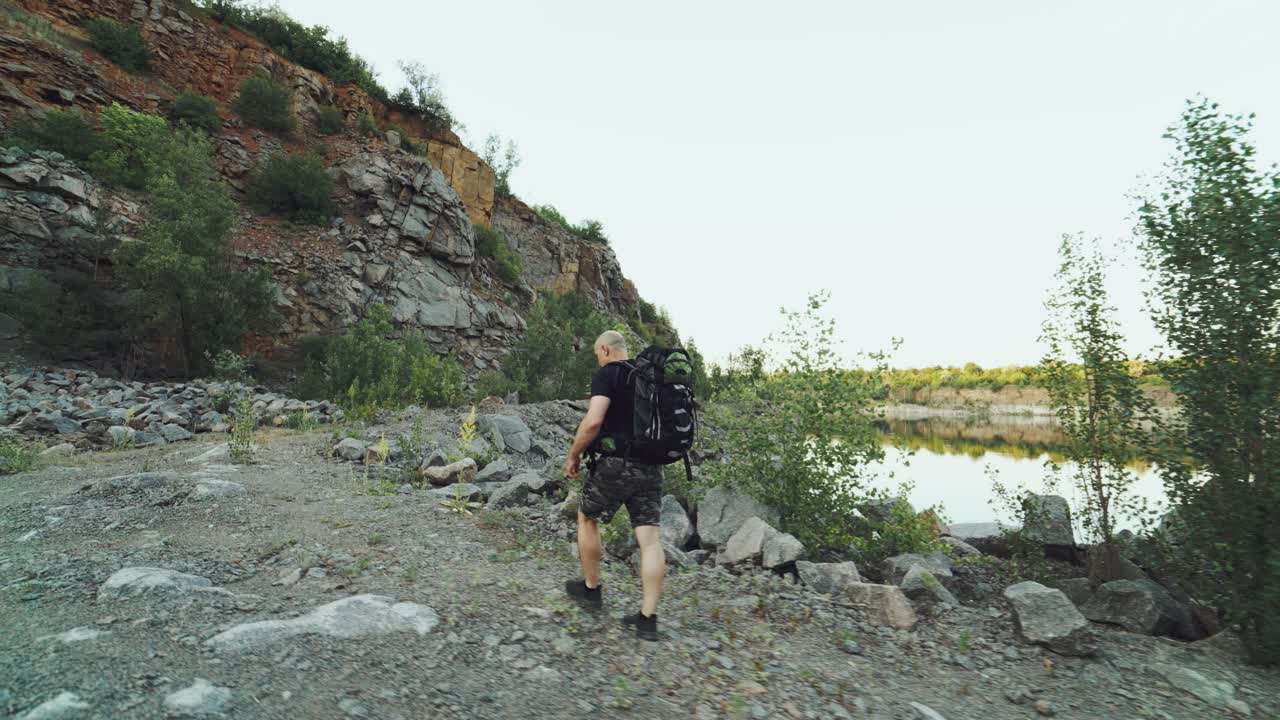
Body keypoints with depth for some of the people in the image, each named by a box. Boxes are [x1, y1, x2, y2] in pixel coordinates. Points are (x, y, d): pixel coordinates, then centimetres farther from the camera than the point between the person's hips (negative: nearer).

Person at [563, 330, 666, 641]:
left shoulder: (606, 374, -7)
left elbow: (593, 421, -20)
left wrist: (573, 455, -8)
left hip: (614, 463, -6)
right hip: (650, 467, 6)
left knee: (587, 519, 18)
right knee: (649, 538, 2)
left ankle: (591, 589, 30)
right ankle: (648, 619, 4)